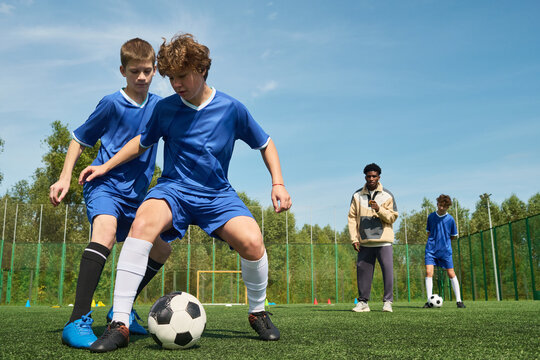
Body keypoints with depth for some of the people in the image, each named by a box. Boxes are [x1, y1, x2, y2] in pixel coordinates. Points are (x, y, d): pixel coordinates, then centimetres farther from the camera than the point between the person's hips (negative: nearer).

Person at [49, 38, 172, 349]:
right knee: (106, 229, -35)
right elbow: (80, 140, 2)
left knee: (161, 249, 7)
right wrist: (65, 178, -7)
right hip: (105, 184, -6)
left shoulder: (159, 106, 7)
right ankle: (78, 321, -35)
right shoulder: (112, 104, -5)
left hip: (136, 194, 6)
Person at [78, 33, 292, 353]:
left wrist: (278, 183, -2)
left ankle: (258, 312, 4)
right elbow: (143, 142, 18)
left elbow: (265, 144, 8)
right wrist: (106, 167, 13)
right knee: (143, 223, -33)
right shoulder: (165, 108, 0)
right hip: (174, 188, 1)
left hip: (217, 194, 0)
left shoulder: (231, 109, -4)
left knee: (252, 241, -27)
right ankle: (119, 324, -26)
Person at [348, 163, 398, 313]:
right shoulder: (357, 195, 7)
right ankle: (363, 302, 15)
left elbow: (392, 217, 0)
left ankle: (387, 301, 5)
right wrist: (354, 238, -2)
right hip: (365, 241, 2)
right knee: (362, 270, 5)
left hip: (383, 240, -2)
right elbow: (352, 217, 6)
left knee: (387, 270, -6)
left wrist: (379, 209, -18)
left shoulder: (387, 195, 3)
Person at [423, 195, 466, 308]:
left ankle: (458, 300, 12)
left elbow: (453, 236, 10)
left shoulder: (450, 219, 0)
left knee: (451, 274, 0)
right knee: (429, 272, -11)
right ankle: (429, 300, -6)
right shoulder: (431, 216, 4)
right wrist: (433, 241, 5)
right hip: (431, 249, 1)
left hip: (445, 250, -1)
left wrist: (444, 240, 7)